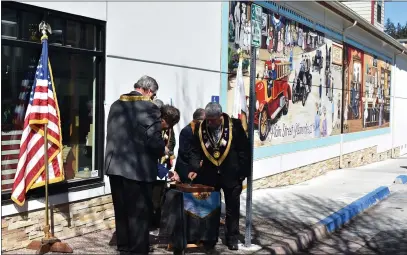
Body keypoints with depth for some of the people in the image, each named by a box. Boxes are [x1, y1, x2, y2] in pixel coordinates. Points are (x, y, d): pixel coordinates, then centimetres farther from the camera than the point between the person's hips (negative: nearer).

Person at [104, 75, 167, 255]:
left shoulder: (116, 105, 12)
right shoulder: (149, 107, -11)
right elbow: (154, 140, -18)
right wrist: (163, 150, 3)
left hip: (115, 165, 7)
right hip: (138, 169, -7)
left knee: (121, 211, 16)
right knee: (139, 213, 3)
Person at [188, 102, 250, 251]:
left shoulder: (234, 125, -11)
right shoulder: (200, 128, -3)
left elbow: (244, 150, -8)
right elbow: (195, 151, 2)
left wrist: (243, 172, -10)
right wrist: (194, 168, -13)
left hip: (231, 175, -2)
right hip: (209, 175, 2)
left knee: (232, 209, 9)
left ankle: (232, 239, 22)